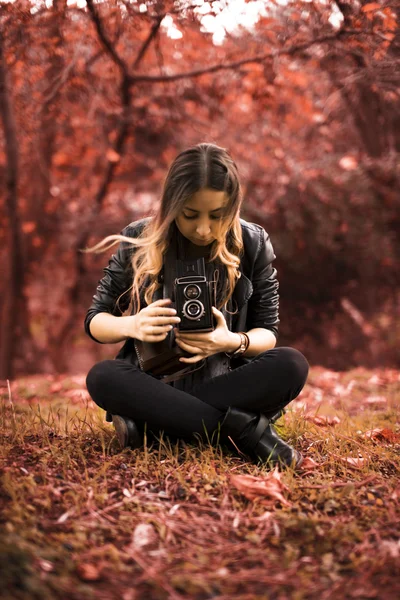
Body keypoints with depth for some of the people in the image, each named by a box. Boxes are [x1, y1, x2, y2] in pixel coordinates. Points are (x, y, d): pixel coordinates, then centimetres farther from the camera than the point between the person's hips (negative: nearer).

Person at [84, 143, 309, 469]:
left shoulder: (253, 243, -5)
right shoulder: (138, 240, -6)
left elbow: (268, 331, 0)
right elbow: (95, 320, -1)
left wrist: (234, 342, -24)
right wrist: (132, 325, -25)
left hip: (227, 383, 1)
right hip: (153, 382, 0)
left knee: (292, 365, -28)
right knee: (102, 377, -31)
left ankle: (148, 421, -28)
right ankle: (243, 428, -31)